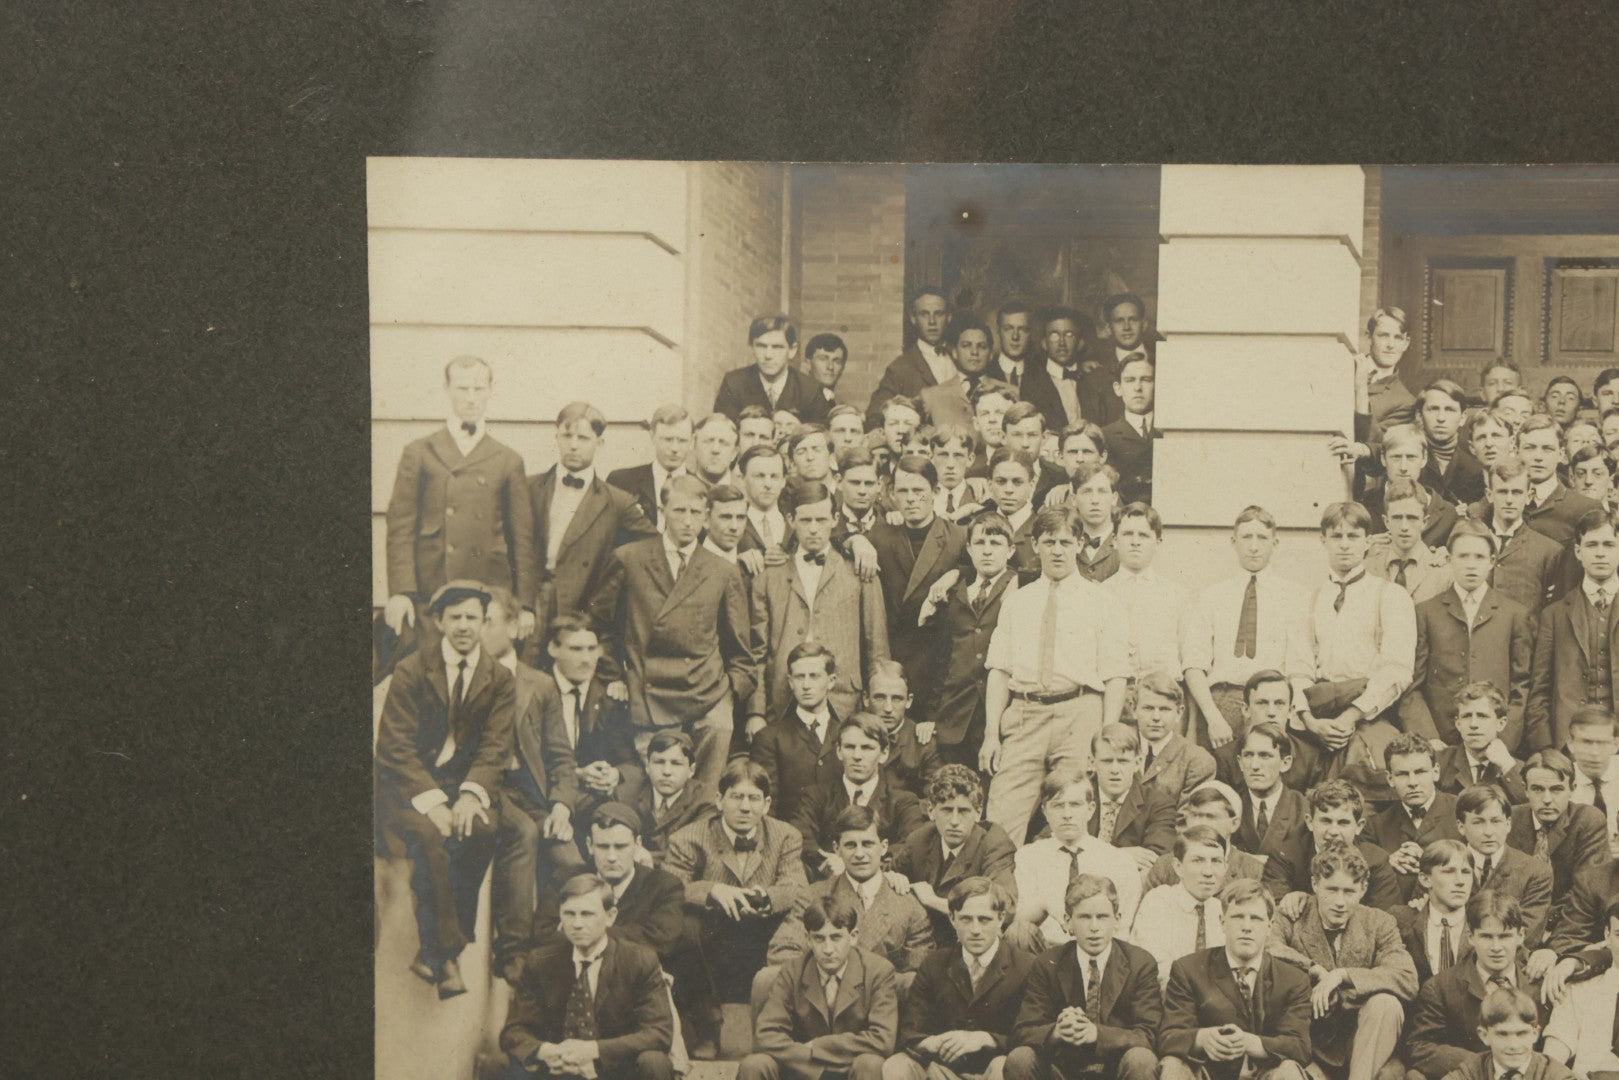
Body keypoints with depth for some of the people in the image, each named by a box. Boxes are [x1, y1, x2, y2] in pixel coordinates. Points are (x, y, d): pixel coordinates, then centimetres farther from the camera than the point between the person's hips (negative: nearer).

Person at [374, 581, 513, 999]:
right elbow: (395, 746, -9)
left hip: (463, 784, 3)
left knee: (481, 832, -29)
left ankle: (432, 955, -19)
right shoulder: (411, 670, -4)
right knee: (432, 839, -32)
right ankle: (446, 956, -22)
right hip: (408, 785, -2)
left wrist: (471, 794, -21)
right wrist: (430, 800, -22)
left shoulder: (499, 679, 4)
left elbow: (495, 747, -1)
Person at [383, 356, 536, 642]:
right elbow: (400, 527, 4)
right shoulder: (419, 453, 10)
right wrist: (400, 592, -7)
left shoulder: (508, 460, 12)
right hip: (429, 594, -1)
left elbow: (522, 536, 11)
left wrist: (525, 605, 5)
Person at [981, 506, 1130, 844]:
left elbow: (1115, 675, 3)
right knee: (1002, 821, -9)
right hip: (1023, 716, 2)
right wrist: (991, 733, 2)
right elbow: (999, 670, 12)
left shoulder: (1099, 600, 9)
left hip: (1080, 714, -2)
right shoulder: (1016, 602, 17)